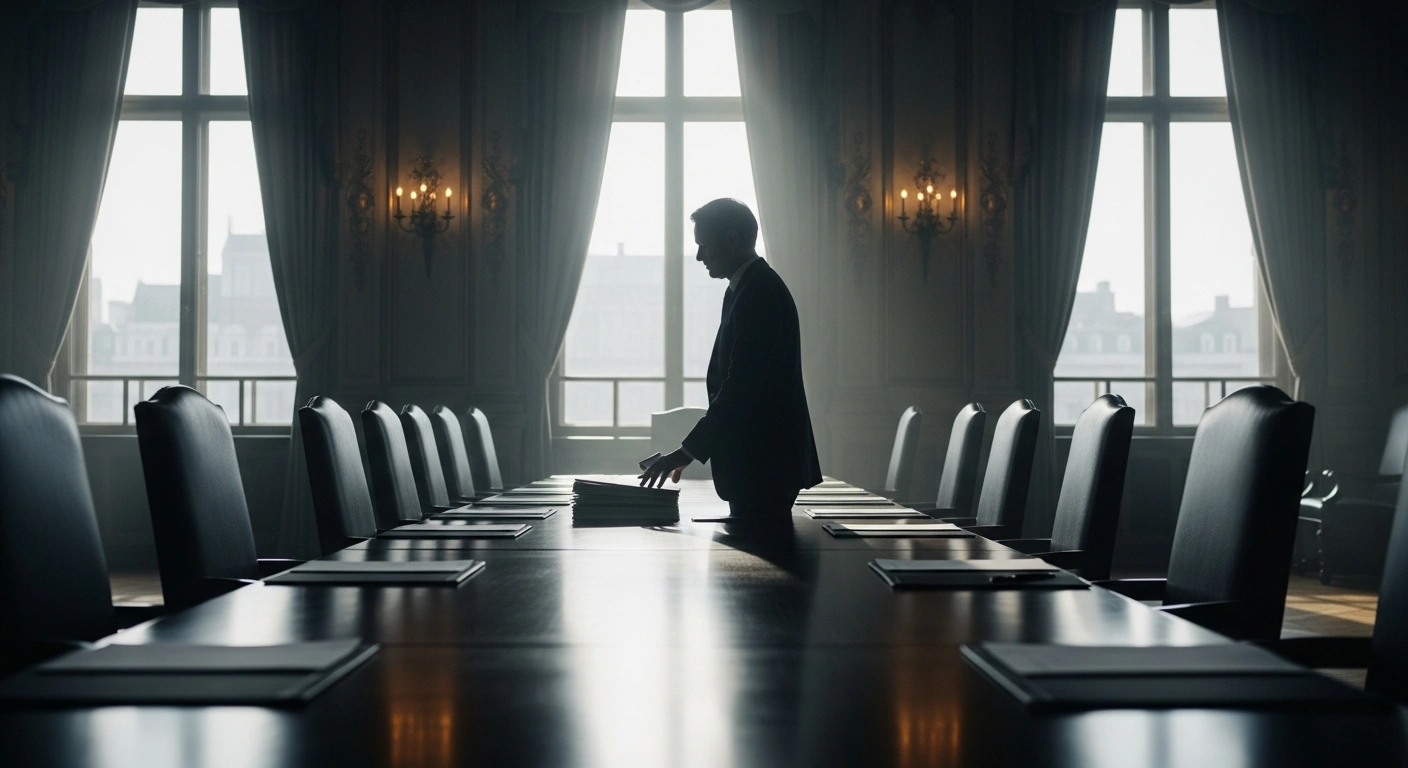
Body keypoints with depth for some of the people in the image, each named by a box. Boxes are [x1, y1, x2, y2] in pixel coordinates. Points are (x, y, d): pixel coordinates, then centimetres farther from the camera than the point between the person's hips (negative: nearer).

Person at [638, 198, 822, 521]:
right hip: (756, 461, 10)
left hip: (763, 466, -10)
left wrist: (688, 451, -20)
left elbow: (741, 386, -23)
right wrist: (693, 449, 15)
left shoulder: (759, 292, -16)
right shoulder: (746, 289, 15)